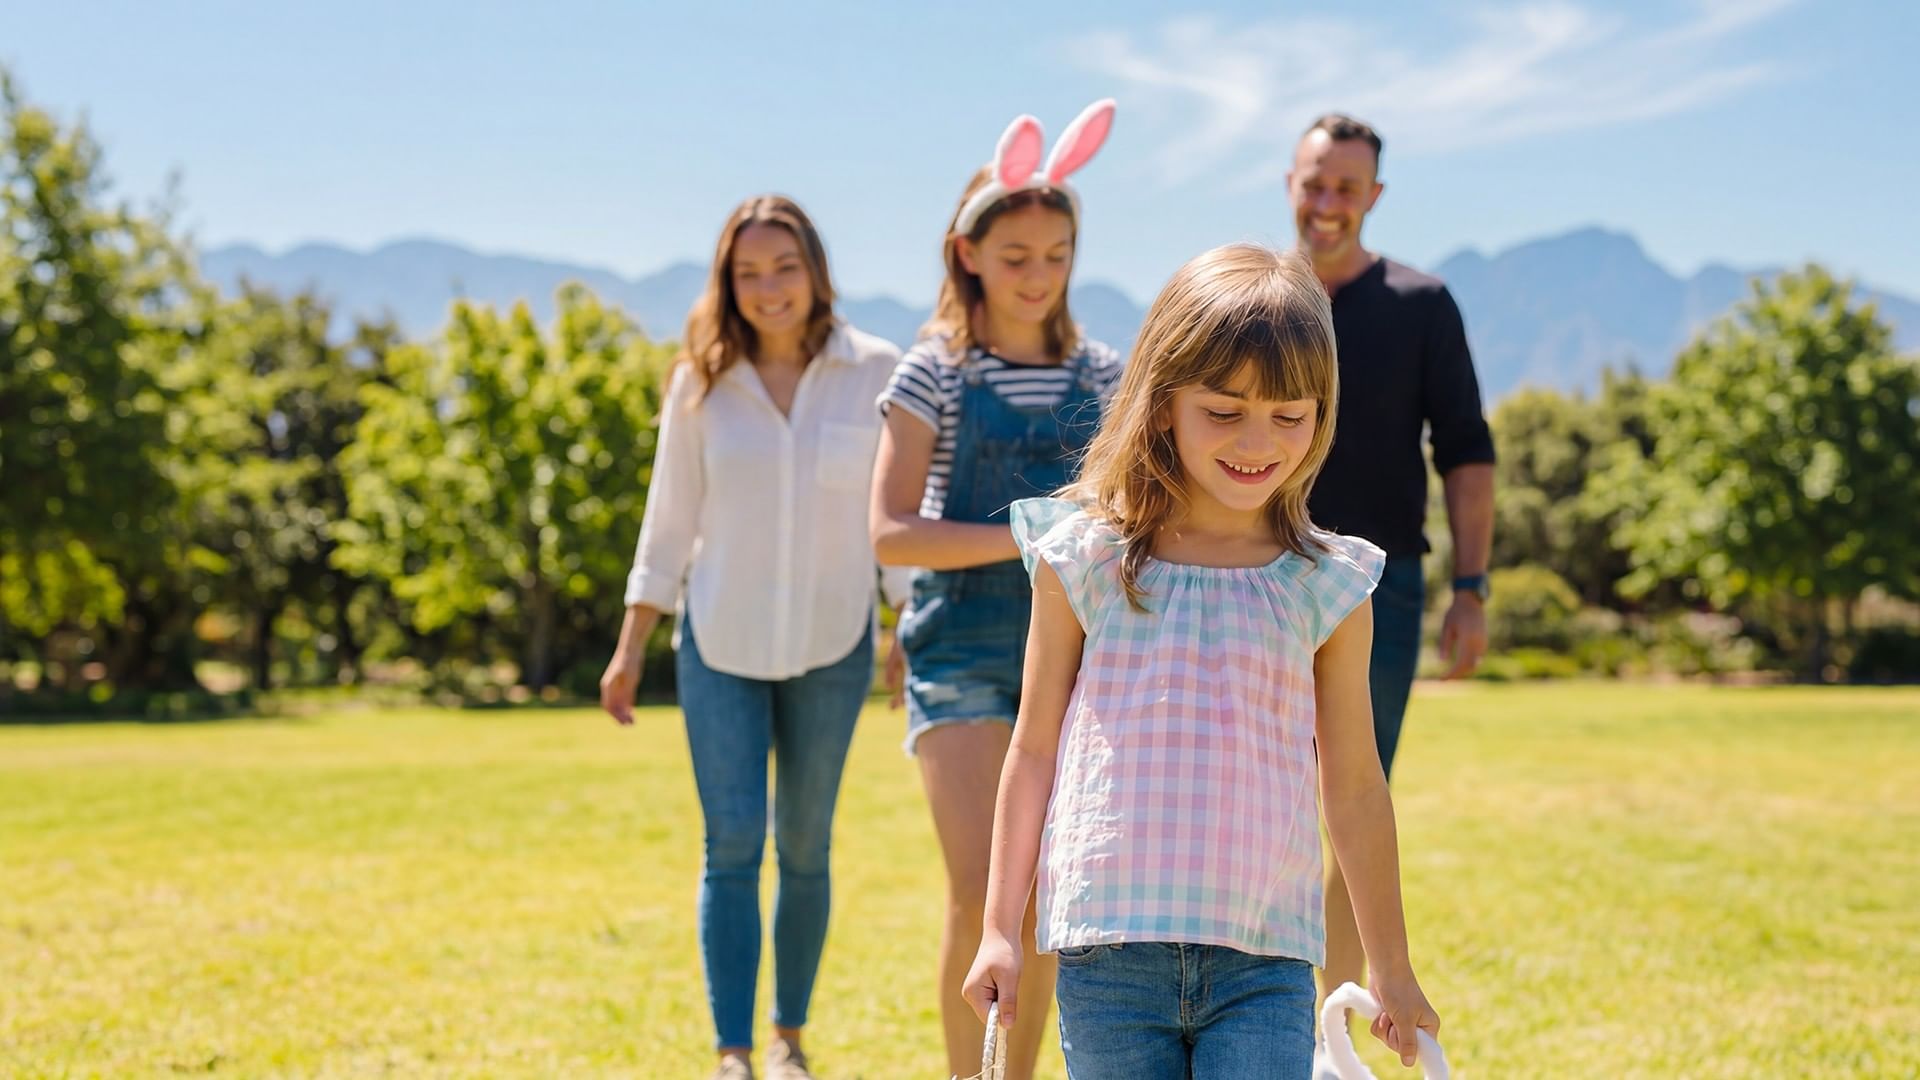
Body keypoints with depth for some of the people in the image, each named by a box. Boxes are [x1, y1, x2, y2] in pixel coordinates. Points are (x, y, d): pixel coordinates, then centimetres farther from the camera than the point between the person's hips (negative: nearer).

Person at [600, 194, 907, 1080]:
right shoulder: (701, 383, -1)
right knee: (732, 846, -5)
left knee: (804, 848, 10)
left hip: (831, 644, 0)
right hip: (720, 643, 0)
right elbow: (670, 518, 5)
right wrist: (631, 646, 4)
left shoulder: (875, 374, -4)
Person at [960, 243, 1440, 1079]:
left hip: (1265, 962, 0)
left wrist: (1392, 970, 15)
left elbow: (1354, 787, 10)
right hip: (1109, 950, 0)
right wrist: (1000, 929, 7)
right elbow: (1034, 750, 7)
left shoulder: (1327, 586, 2)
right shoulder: (1087, 561, 0)